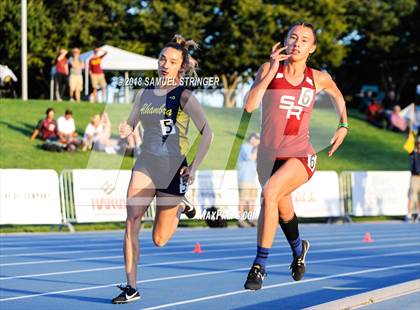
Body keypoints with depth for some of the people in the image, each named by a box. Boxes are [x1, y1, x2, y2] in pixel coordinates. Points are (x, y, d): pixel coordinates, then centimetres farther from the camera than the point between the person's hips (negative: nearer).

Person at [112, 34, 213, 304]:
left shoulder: (184, 96, -8)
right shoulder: (144, 93, 8)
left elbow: (207, 133, -12)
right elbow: (130, 125, 19)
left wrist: (194, 167, -16)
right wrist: (125, 130, -5)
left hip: (173, 169, -4)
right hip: (145, 165, 4)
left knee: (159, 240, 7)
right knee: (132, 219, -18)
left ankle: (180, 209, 40)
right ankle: (131, 287, -13)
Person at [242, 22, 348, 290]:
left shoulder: (318, 79, 0)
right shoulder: (269, 70, -3)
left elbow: (337, 96, 24)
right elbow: (249, 106, -18)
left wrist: (343, 126, 17)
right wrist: (272, 70, -21)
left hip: (301, 156, -2)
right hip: (269, 155, 2)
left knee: (270, 192, -30)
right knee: (284, 211, 21)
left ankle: (260, 265, -25)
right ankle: (299, 248, 56)